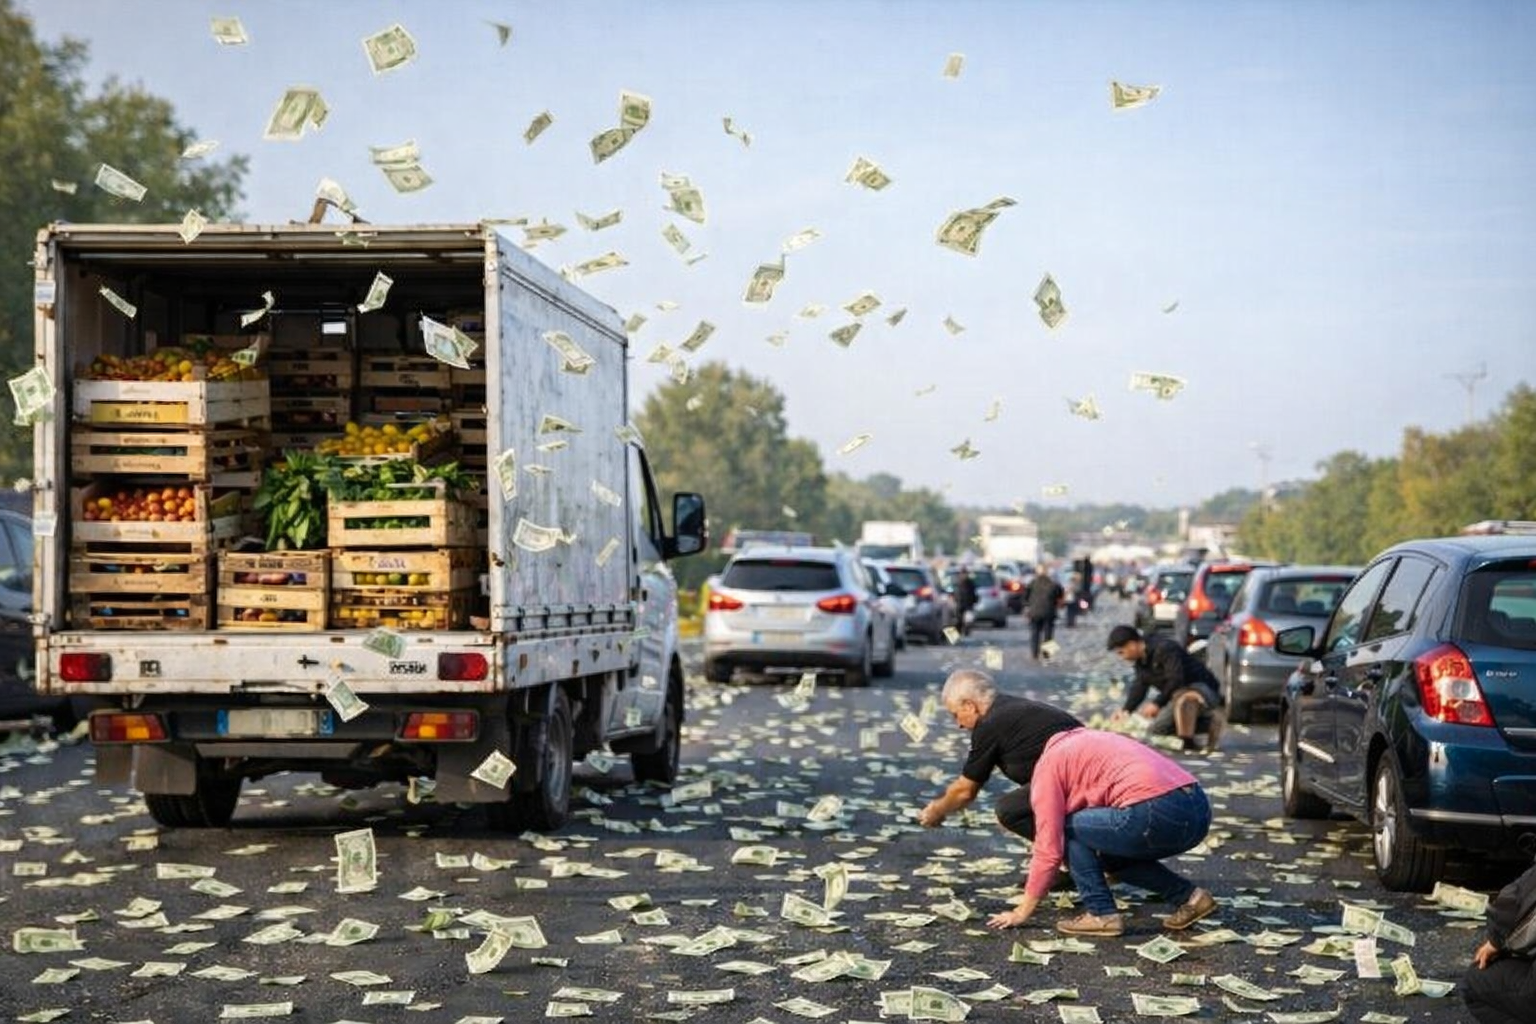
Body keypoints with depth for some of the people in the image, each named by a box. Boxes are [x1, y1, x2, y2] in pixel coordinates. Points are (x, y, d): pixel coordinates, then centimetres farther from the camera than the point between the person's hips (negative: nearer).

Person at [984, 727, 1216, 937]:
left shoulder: (1047, 765, 9)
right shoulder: (1088, 741, 33)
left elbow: (1049, 848, 4)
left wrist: (1022, 911, 12)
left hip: (1158, 815, -9)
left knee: (1070, 829, 10)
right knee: (1111, 855, 27)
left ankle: (1102, 915, 5)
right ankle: (1189, 897, 17)